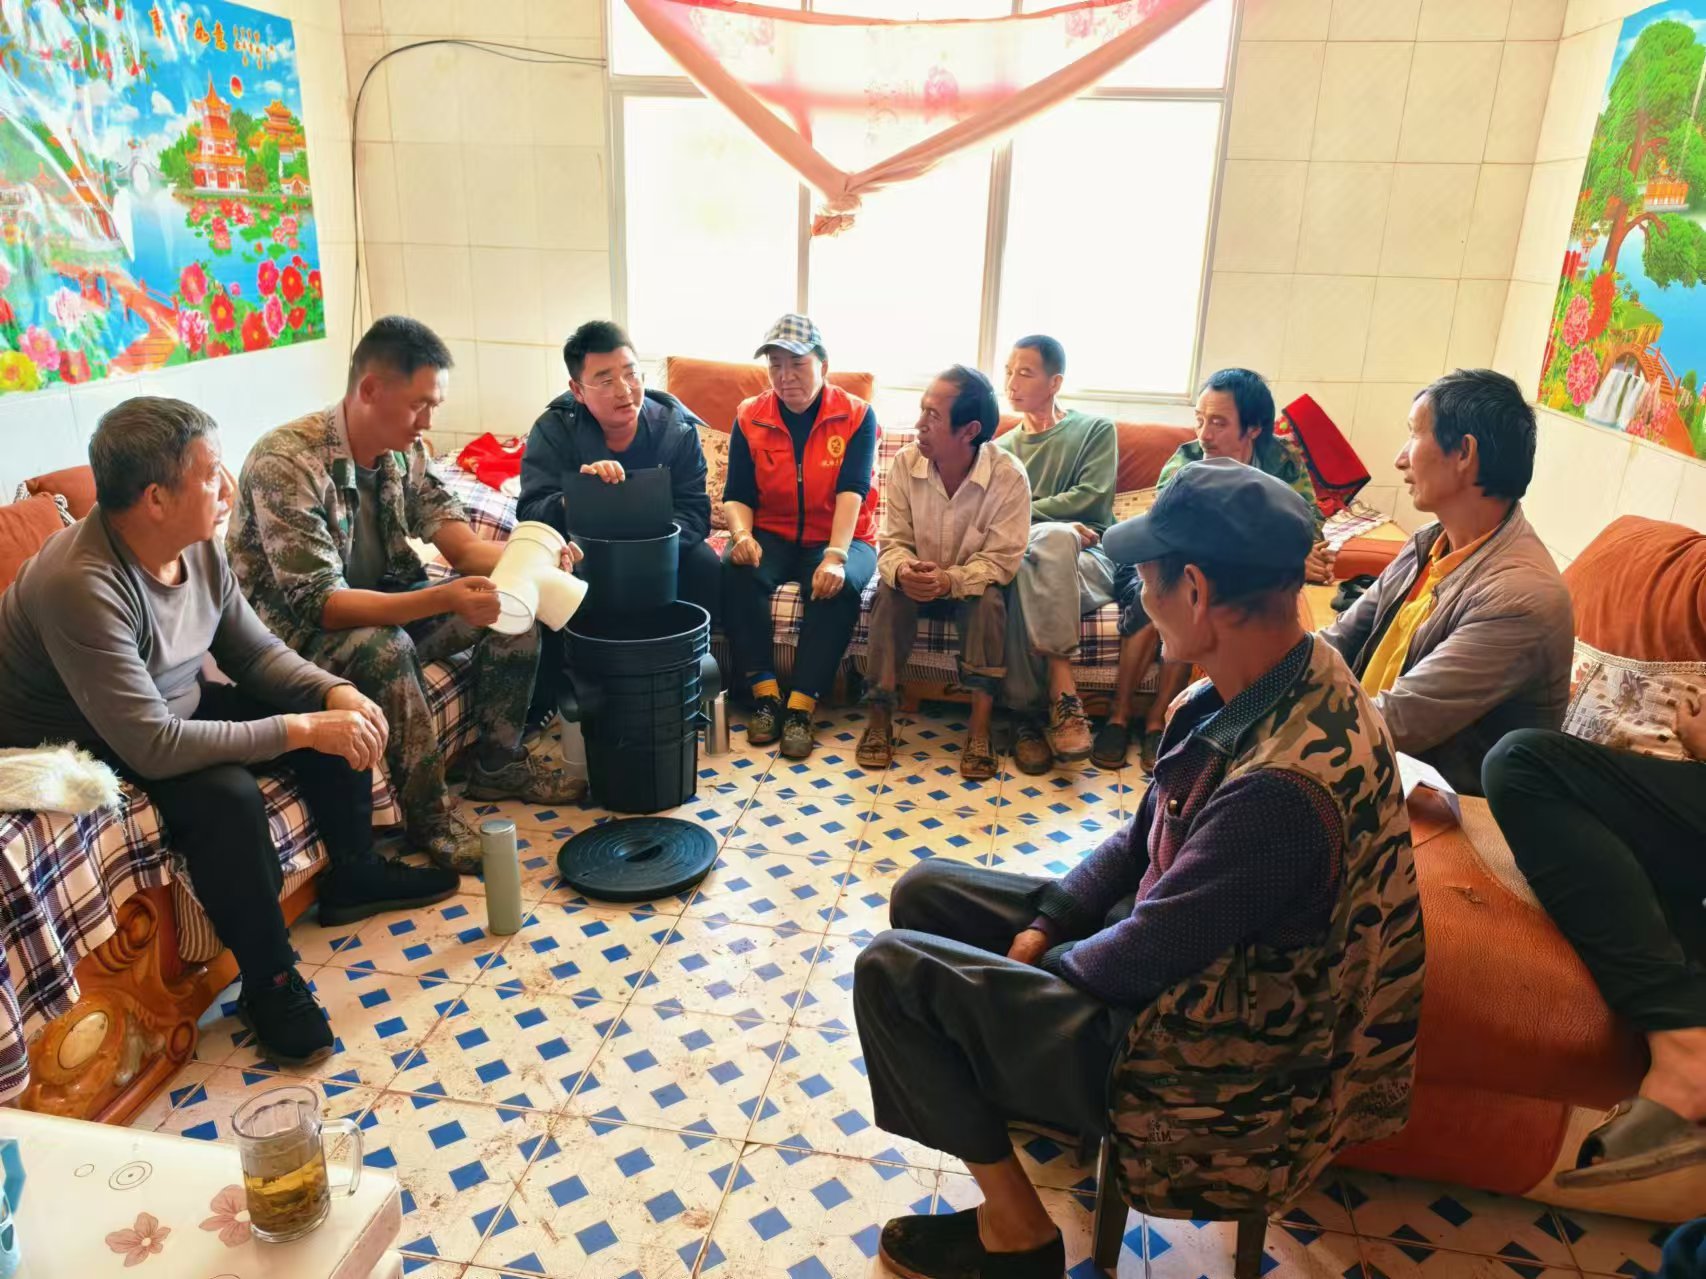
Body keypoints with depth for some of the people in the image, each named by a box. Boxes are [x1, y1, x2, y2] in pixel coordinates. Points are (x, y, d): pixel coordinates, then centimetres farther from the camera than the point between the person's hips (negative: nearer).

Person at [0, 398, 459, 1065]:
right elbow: (152, 746, -37)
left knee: (339, 714, -1)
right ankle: (270, 983, -12)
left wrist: (336, 692, -17)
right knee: (228, 798, -33)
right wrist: (301, 729, -34)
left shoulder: (198, 547, -9)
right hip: (84, 749, -8)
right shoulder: (81, 585, -34)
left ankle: (352, 876, 17)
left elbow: (257, 652, 2)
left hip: (175, 709, 8)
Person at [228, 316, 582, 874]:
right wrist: (444, 600, -44)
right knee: (384, 649, -38)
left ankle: (498, 764, 7)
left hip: (383, 603, 7)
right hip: (297, 634, -7)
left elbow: (462, 545, -3)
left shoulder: (403, 451, -4)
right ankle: (428, 817, -18)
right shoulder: (285, 462, -27)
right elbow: (321, 604, -32)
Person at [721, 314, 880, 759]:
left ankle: (801, 706, -28)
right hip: (771, 536, 2)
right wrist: (742, 535, -25)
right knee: (735, 572, -30)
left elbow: (851, 491, -18)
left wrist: (835, 555, -33)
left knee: (839, 586, -34)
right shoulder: (750, 418, 2)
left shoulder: (856, 415, -6)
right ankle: (764, 693, -23)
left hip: (841, 539, -2)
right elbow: (737, 495, -2)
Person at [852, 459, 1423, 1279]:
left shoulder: (1285, 784, -36)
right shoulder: (1286, 679, -6)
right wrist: (1042, 927, -2)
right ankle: (1022, 1089, 24)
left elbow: (1140, 961, -25)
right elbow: (1143, 840, 5)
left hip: (1203, 1065, -9)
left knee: (892, 971, -9)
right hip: (1175, 950, 9)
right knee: (926, 893, 10)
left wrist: (1038, 963, -5)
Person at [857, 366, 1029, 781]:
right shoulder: (906, 463, -13)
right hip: (918, 583, 2)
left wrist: (949, 580, -39)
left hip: (972, 586, -2)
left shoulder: (1008, 476, -21)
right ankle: (880, 715, -23)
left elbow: (1000, 560, -21)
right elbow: (894, 542, -9)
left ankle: (980, 728, -29)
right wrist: (903, 570, -34)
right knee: (890, 590, -30)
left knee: (988, 599, -34)